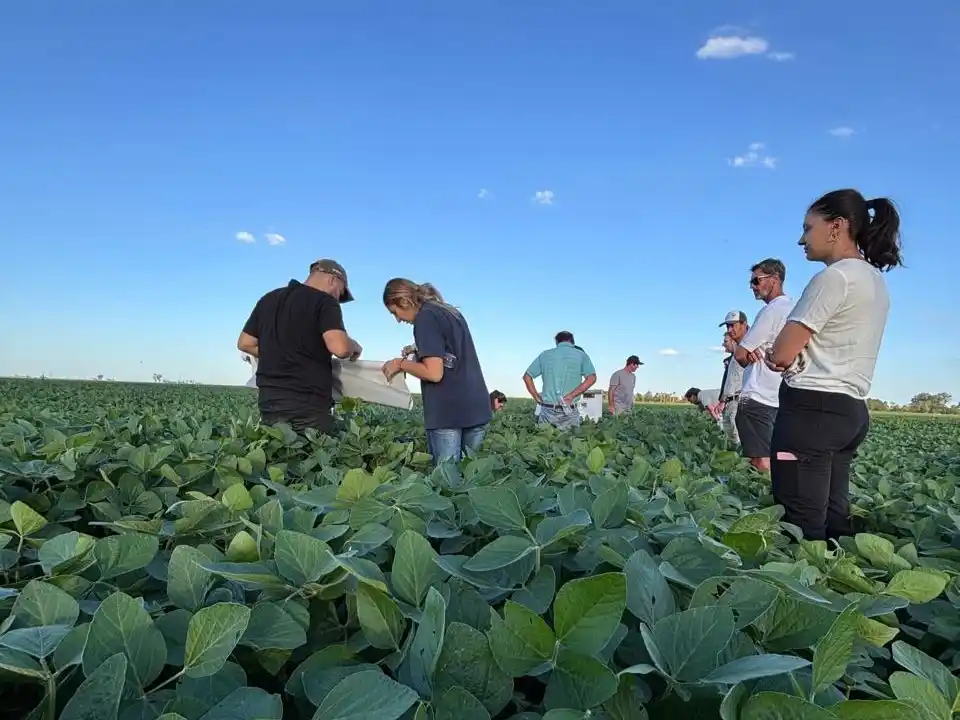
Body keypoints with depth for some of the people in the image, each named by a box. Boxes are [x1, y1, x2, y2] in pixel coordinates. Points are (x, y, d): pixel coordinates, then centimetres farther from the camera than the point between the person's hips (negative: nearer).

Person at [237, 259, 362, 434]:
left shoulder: (268, 299, 15)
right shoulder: (324, 302, -7)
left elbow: (245, 343, 19)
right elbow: (340, 348, -22)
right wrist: (354, 346, -1)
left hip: (269, 400, 6)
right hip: (309, 404, -6)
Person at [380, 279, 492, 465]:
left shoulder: (425, 317, -8)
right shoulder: (452, 312, 17)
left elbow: (434, 373, -16)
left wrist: (401, 363, -2)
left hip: (448, 412, -8)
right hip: (477, 408, 8)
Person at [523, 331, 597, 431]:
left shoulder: (545, 355, 12)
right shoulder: (581, 355, 5)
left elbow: (527, 376, 11)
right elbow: (592, 378, -9)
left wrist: (537, 398, 9)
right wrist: (571, 395, -10)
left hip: (547, 410, 2)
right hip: (569, 412, -2)